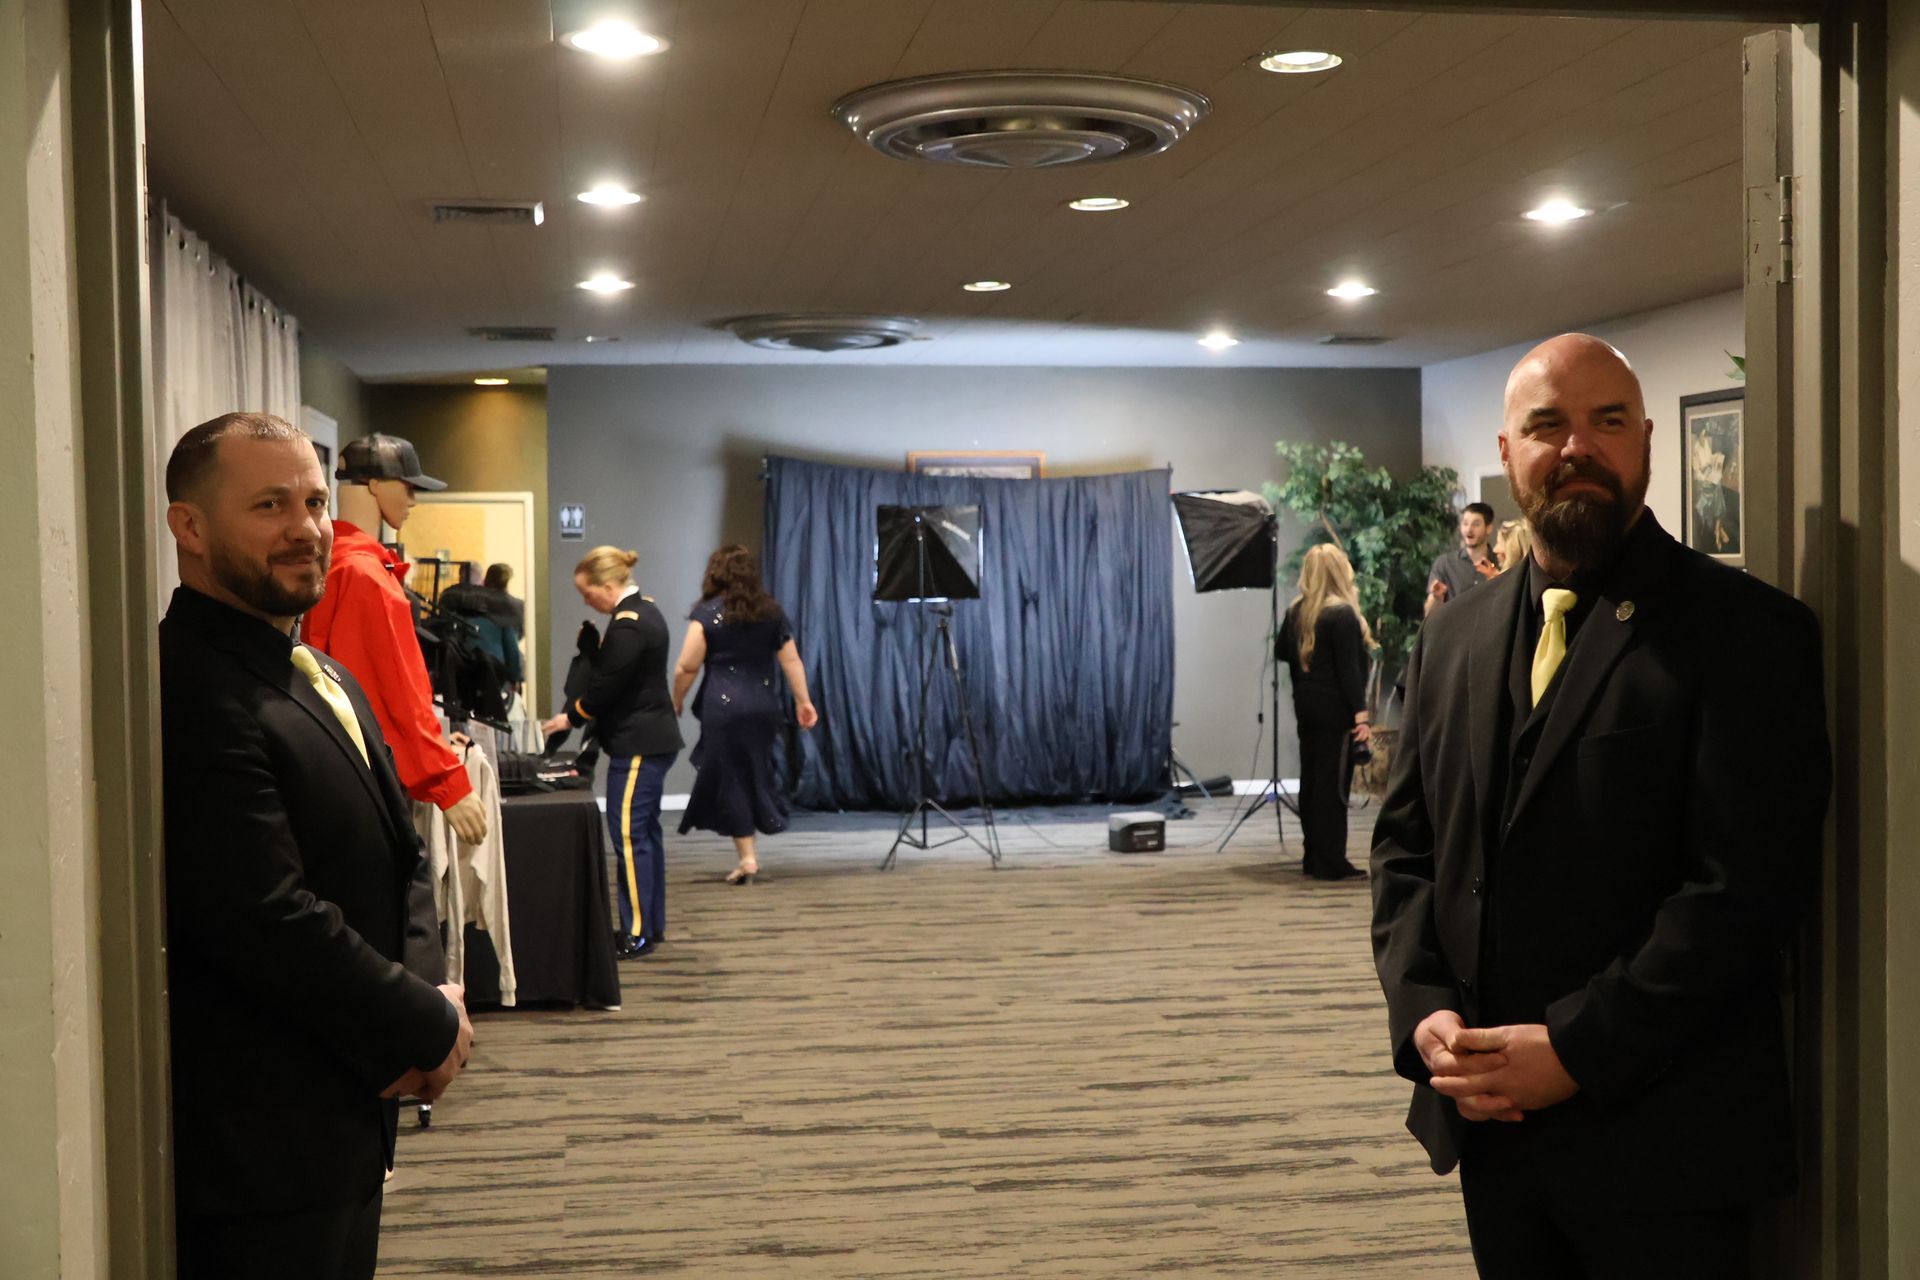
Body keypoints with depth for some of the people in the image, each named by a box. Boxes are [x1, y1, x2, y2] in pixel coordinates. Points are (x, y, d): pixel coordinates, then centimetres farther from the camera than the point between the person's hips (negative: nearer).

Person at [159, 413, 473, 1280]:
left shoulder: (327, 681, 13)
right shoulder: (190, 695, -21)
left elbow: (399, 860, 14)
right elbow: (270, 922, -26)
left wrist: (429, 984, -5)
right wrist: (430, 1027, -13)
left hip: (346, 1125, 10)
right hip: (256, 1143, -9)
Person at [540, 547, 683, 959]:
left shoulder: (627, 626, -20)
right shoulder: (645, 610, 12)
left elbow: (606, 687, -17)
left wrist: (570, 717, -3)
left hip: (638, 745, -11)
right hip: (655, 739, 11)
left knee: (628, 835, -7)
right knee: (646, 831, 15)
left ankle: (637, 935, -4)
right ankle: (653, 925, 22)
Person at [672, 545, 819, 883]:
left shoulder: (707, 613, -3)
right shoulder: (771, 611, 9)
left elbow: (687, 666, -6)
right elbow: (791, 660, 7)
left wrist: (677, 701, 8)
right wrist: (803, 701, 11)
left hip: (724, 707, -4)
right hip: (764, 706, 4)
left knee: (731, 780, 2)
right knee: (754, 773, 14)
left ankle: (747, 858, 2)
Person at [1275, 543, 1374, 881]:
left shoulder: (1296, 612, 7)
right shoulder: (1342, 615, -15)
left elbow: (1282, 651, 21)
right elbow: (1349, 669, -19)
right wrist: (1361, 714, -19)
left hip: (1306, 706, 8)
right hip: (1335, 709, -8)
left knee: (1310, 779, 12)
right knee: (1333, 783, -5)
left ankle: (1314, 857, 19)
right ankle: (1330, 862, -3)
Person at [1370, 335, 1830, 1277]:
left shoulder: (1746, 631, -8)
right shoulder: (1454, 635, 10)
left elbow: (1744, 882, -15)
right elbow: (1403, 841, 11)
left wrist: (1574, 1048, -18)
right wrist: (1423, 1010, -5)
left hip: (1658, 1138, -5)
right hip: (1489, 1120, 5)